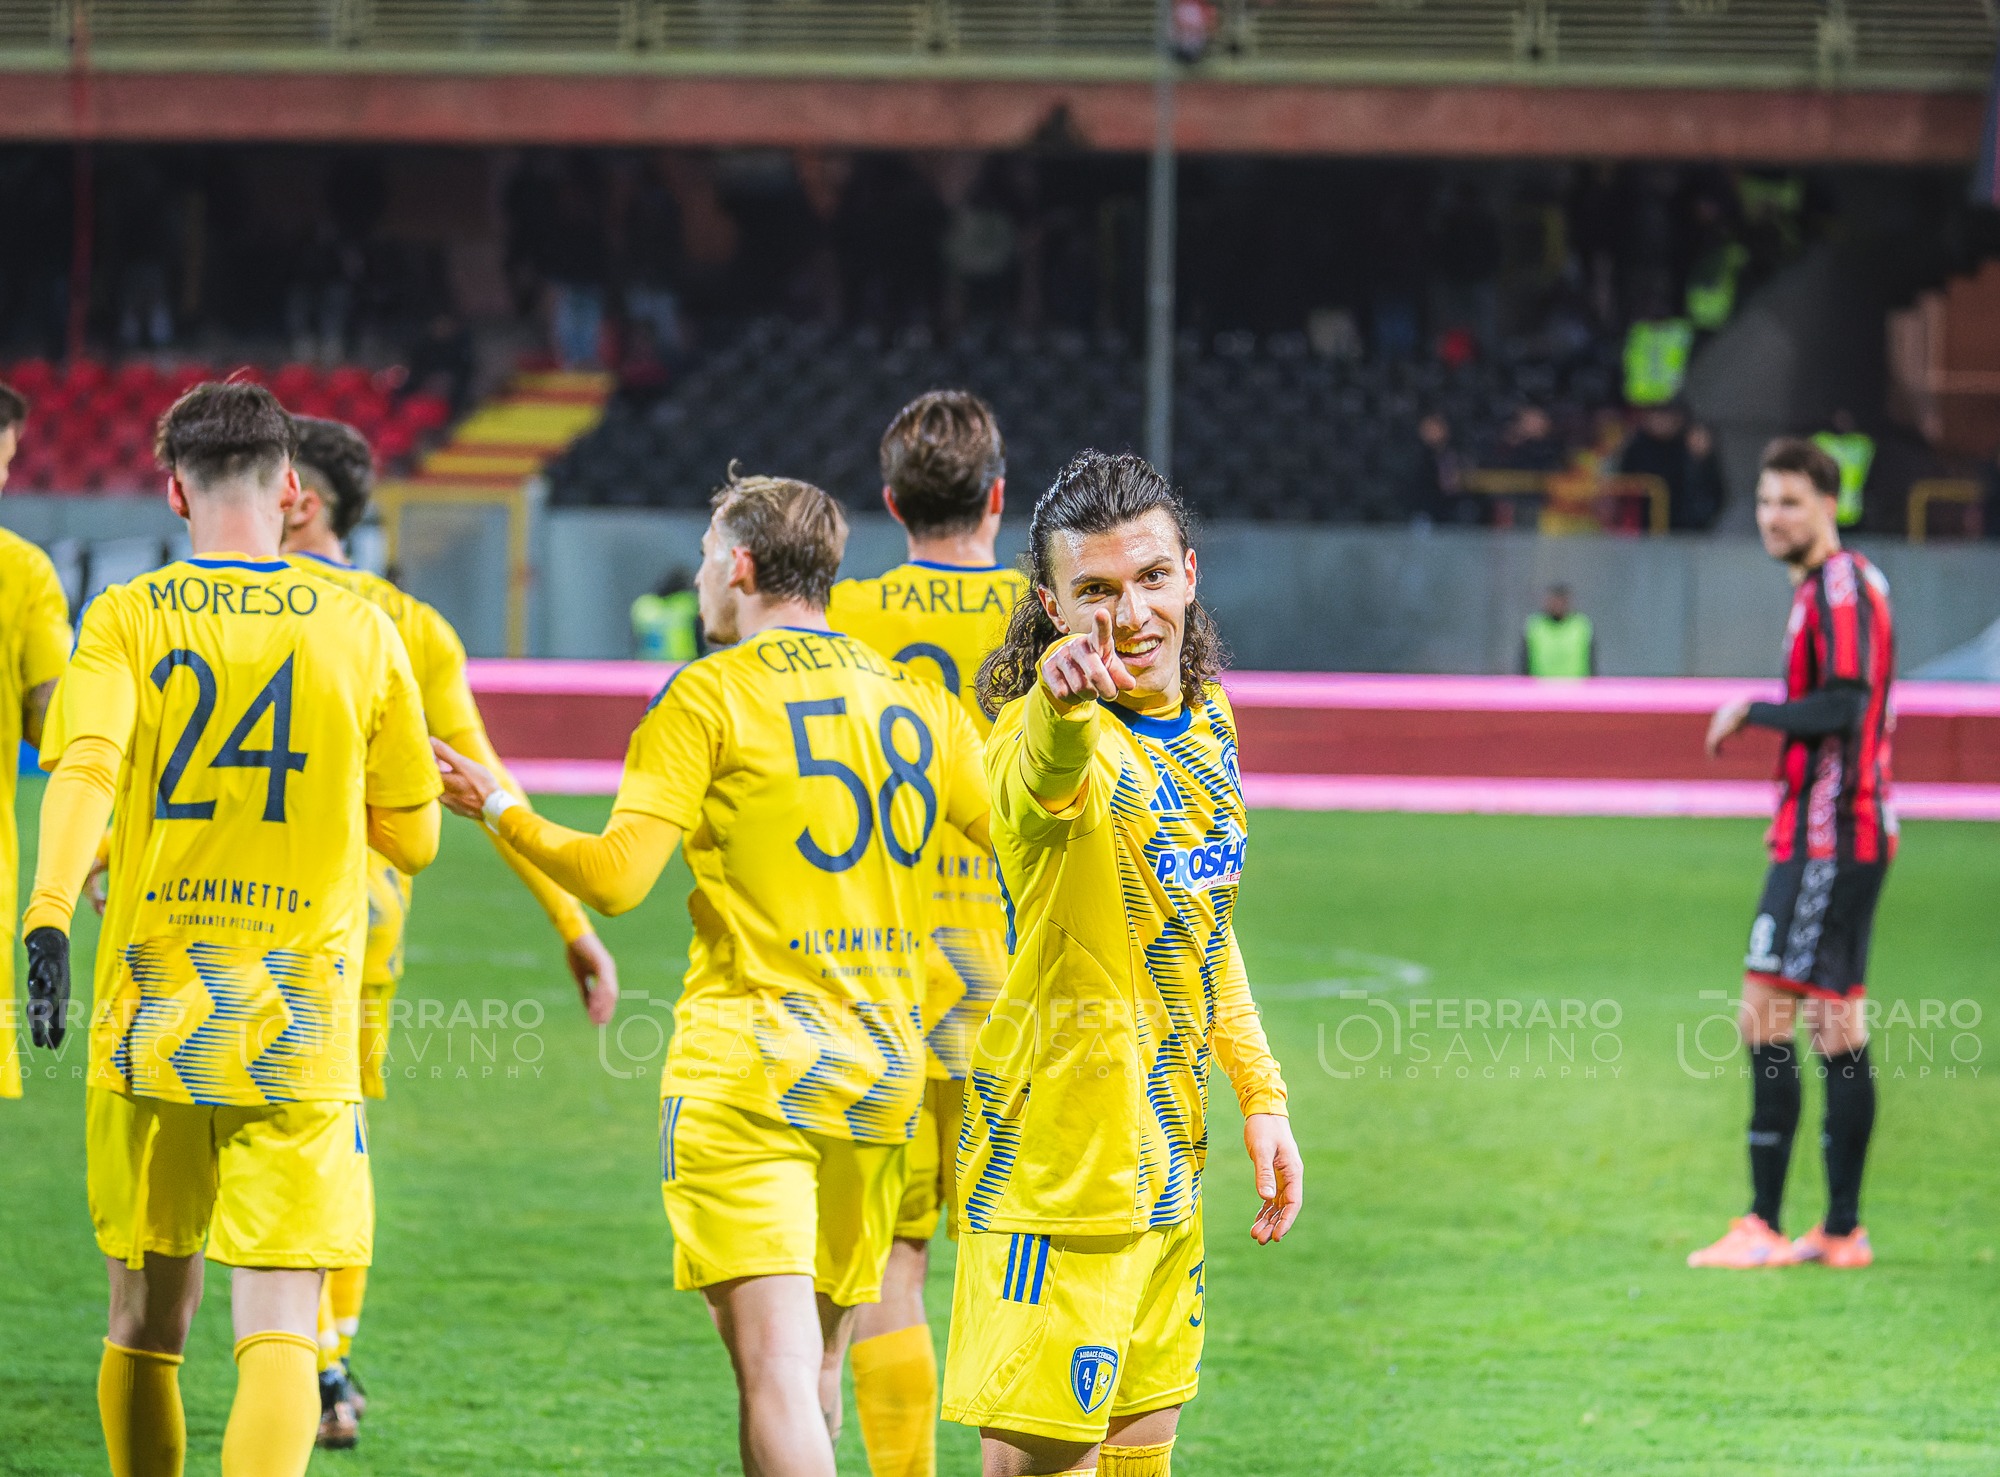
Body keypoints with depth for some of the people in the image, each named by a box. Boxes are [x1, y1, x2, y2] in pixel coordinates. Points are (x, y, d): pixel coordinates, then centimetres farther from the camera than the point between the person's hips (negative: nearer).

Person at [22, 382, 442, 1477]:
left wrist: (48, 918, -29)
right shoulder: (361, 631, 3)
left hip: (151, 1016, 1)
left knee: (147, 1323, 15)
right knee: (278, 1327, -6)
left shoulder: (126, 618, 1)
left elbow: (85, 769, -18)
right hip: (302, 1031, -1)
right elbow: (412, 840, 9)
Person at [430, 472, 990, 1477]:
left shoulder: (709, 695, -6)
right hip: (883, 1066, 6)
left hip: (745, 1064, -6)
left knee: (775, 1368, -12)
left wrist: (498, 810, 1)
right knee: (814, 1365, 16)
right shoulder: (914, 701, 10)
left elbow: (616, 878, -14)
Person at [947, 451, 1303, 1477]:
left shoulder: (1206, 718, 8)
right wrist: (1063, 700, -68)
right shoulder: (1054, 736, -19)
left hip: (1163, 1155, 8)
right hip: (1059, 1159, -8)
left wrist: (1260, 1093, 19)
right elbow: (1050, 775, -46)